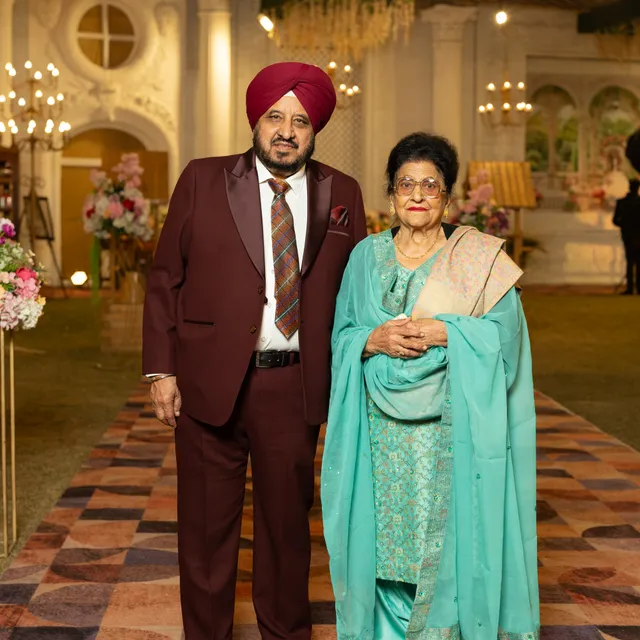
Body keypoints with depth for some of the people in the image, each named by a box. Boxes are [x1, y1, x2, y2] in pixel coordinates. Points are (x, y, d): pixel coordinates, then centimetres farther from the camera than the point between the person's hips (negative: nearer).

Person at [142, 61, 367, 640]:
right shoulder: (203, 181, 2)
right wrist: (161, 370, -5)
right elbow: (165, 281, 2)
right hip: (210, 381, -1)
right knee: (207, 524, 9)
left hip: (295, 387, 1)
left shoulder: (342, 195, 6)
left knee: (288, 521, 13)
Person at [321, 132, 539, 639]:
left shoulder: (478, 258, 1)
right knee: (385, 535, 5)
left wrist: (442, 332, -17)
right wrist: (374, 340, -12)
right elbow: (342, 335, 8)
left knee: (446, 535, -2)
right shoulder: (367, 256, 10)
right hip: (382, 426, 3)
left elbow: (504, 333, -5)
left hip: (451, 424, -2)